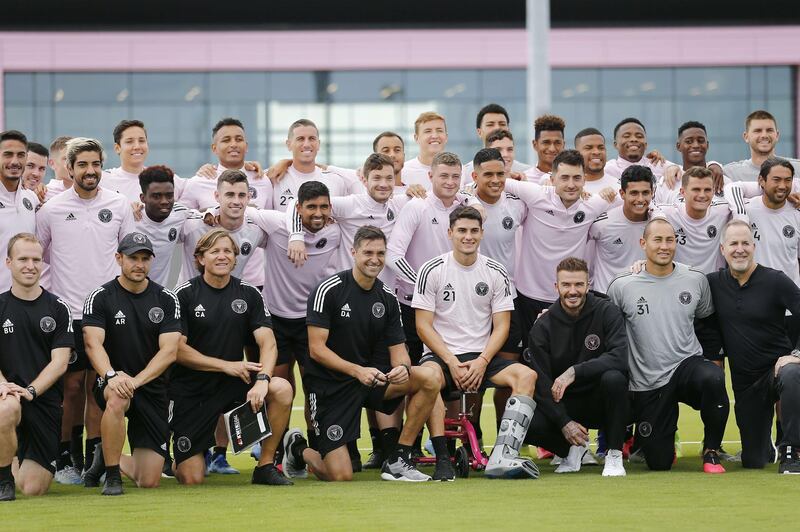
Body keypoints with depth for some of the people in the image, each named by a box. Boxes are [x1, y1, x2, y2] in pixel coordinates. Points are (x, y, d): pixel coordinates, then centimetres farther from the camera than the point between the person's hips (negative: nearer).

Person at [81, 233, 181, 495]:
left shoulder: (166, 300, 1)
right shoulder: (100, 297, -4)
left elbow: (169, 351, -10)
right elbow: (93, 344, -17)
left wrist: (136, 380, -26)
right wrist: (111, 375, -37)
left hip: (152, 388, 2)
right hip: (110, 383, -2)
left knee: (149, 480, -4)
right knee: (117, 398, -42)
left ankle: (107, 459, 30)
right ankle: (112, 475, -22)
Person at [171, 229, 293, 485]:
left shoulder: (249, 294, 2)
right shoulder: (184, 294, -6)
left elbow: (268, 342, -6)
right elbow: (177, 349, -10)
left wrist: (262, 379, -25)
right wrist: (226, 365, -16)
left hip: (232, 385, 3)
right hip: (190, 391, -3)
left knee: (282, 389, -27)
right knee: (192, 479, -10)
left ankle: (265, 466, -11)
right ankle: (176, 461, 29)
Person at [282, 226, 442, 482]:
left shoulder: (387, 298, 4)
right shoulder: (328, 291, -13)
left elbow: (397, 349, 4)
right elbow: (317, 349, -16)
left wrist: (402, 367, -21)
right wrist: (358, 371, -28)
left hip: (369, 377, 5)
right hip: (329, 384, -5)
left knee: (428, 379, -20)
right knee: (340, 476, -13)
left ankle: (398, 460, -10)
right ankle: (298, 449, 22)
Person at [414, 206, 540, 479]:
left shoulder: (496, 273, 7)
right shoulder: (432, 271, 0)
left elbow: (501, 327, 5)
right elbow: (424, 326, -3)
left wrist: (481, 362, -12)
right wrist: (452, 362, -14)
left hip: (482, 357, 3)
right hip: (441, 354, -3)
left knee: (526, 375, -24)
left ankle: (502, 458, -35)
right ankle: (443, 459, -35)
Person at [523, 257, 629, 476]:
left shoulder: (606, 312, -9)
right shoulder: (543, 326, -4)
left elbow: (619, 357, -23)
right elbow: (541, 382, -7)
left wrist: (574, 372, -31)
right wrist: (564, 423, -18)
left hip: (600, 401, -2)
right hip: (563, 404, 2)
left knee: (613, 378, -36)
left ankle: (614, 454, -17)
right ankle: (574, 449, 7)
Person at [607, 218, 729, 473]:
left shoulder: (696, 279, 1)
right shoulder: (621, 286, -4)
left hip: (687, 364, 0)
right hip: (647, 382, 0)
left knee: (713, 378, -37)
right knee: (659, 463, -1)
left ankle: (711, 452, -14)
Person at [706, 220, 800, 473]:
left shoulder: (775, 281, -9)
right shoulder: (714, 283, 3)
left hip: (777, 366, -4)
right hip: (745, 382, 4)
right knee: (753, 460, 5)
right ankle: (768, 443, 43)